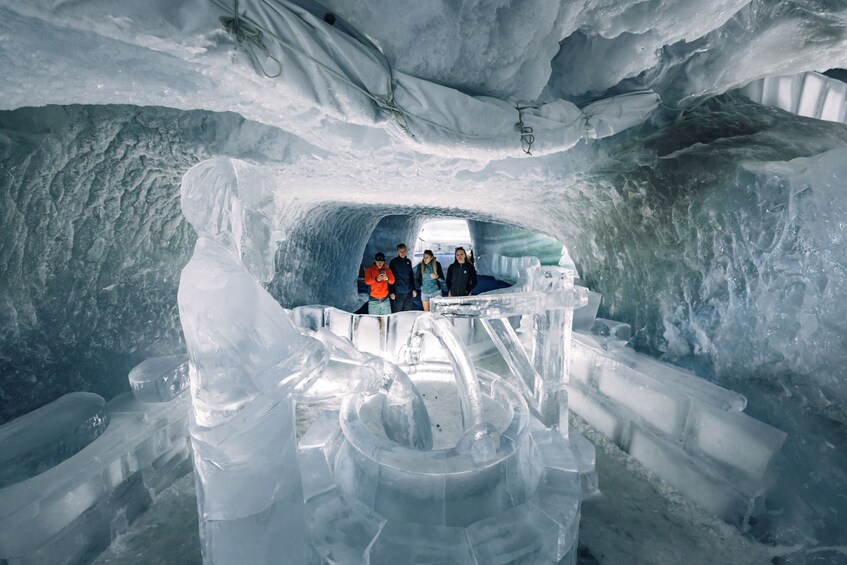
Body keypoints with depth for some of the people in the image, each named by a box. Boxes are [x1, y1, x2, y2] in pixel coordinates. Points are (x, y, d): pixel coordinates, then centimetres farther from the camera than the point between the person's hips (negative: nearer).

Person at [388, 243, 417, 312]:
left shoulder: (408, 261, 10)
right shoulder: (393, 262, -3)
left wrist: (414, 289, 13)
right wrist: (391, 292, -11)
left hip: (408, 292, 4)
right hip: (398, 293, -4)